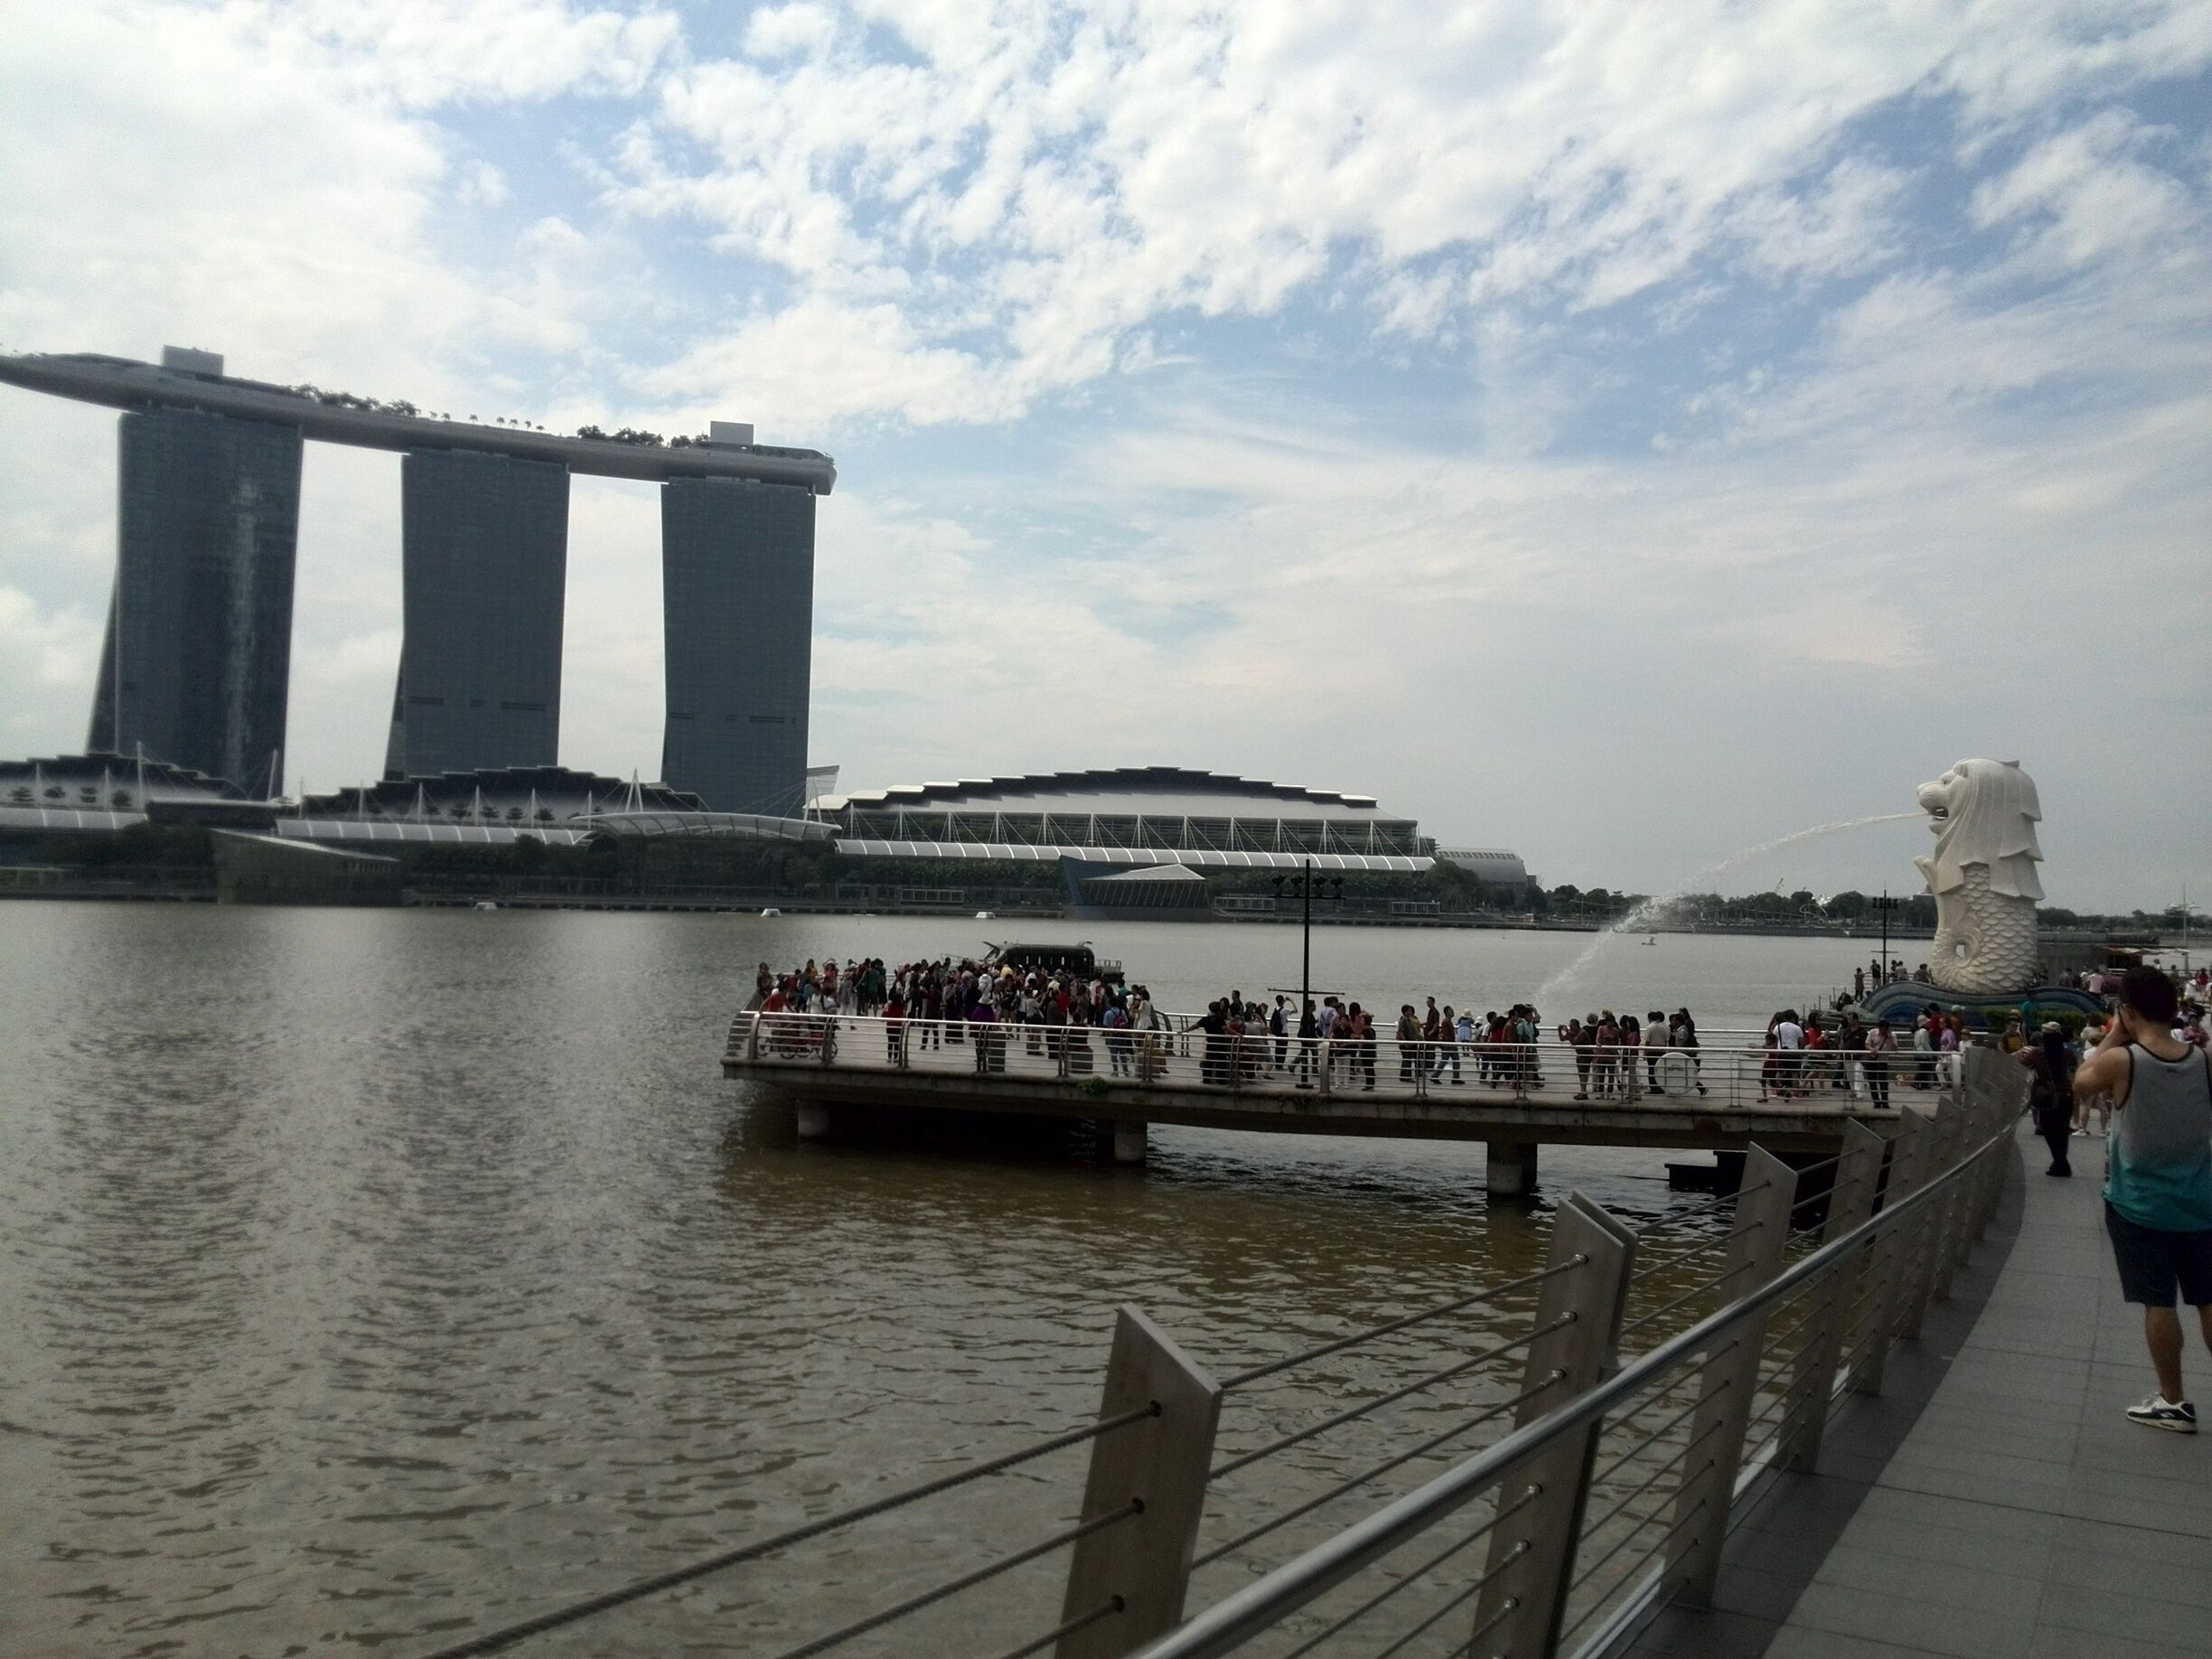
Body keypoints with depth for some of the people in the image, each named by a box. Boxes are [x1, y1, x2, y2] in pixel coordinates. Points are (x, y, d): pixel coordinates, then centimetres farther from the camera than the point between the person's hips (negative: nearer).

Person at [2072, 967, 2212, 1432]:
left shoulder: (2121, 1062, -18)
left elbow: (2081, 1082, 1)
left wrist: (2112, 1038, 4)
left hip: (2140, 1204, -4)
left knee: (2158, 1304, 6)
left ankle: (2173, 1402, 15)